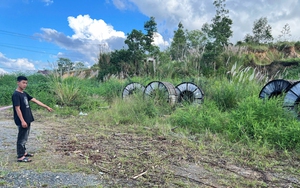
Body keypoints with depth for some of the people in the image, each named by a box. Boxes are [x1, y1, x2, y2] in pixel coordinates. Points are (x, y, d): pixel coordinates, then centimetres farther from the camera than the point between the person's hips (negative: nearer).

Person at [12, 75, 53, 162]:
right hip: (22, 121, -9)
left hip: (27, 120, 9)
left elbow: (35, 100, 13)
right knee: (22, 138, 0)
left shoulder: (24, 93, 11)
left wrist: (47, 107, 12)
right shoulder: (16, 95, -16)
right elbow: (17, 109, -19)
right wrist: (22, 121, -21)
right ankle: (20, 157, 9)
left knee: (25, 137, 18)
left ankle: (23, 152, 31)